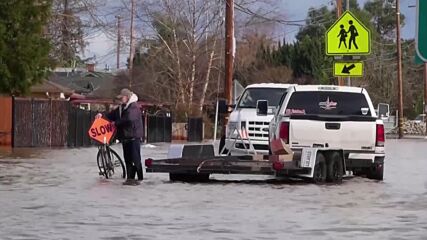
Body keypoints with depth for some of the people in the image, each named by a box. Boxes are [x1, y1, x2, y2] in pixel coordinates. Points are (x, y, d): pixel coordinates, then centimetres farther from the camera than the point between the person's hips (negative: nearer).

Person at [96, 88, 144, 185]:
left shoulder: (134, 107, -13)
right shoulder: (121, 108, 17)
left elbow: (129, 119, -26)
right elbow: (112, 114, 19)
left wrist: (116, 123, -16)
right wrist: (102, 115, 1)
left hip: (133, 136, -9)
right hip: (125, 137, 9)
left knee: (135, 158, -8)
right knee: (127, 159, 9)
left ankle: (139, 178, -4)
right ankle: (130, 178, 13)